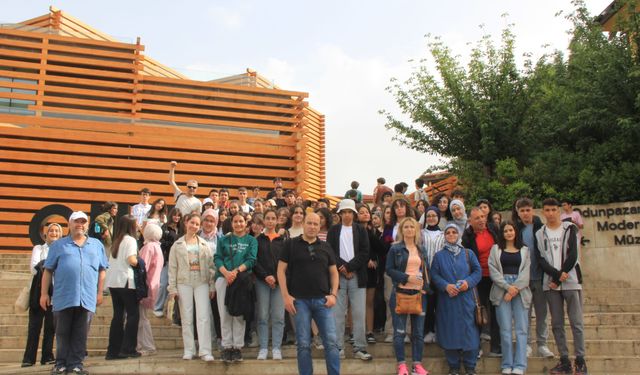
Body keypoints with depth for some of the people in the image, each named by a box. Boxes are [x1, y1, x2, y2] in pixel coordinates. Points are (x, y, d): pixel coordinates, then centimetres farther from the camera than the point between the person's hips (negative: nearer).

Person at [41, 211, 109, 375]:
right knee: (62, 332, 7)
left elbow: (102, 270, 12)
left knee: (80, 334, 5)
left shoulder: (97, 245, 12)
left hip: (86, 297, 1)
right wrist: (44, 293, 1)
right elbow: (48, 270, 6)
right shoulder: (58, 245, 8)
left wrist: (99, 293, 6)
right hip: (63, 297, -1)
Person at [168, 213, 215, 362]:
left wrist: (212, 286, -1)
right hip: (184, 283, 0)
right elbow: (172, 267, 4)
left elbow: (210, 265, 6)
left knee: (203, 316, -6)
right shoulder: (177, 245, 6)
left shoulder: (204, 244, 8)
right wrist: (172, 288, -2)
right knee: (186, 318, 5)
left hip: (202, 282, 0)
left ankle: (205, 351, -4)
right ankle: (189, 350, 13)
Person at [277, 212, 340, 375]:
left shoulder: (325, 247, 11)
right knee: (303, 344, 4)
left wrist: (333, 294, 1)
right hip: (299, 300, -2)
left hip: (322, 300, 2)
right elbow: (281, 270, 1)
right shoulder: (291, 244, 2)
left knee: (331, 342, -2)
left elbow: (334, 272, 14)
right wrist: (286, 296, -7)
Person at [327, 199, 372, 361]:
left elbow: (365, 253, 0)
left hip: (357, 276, 0)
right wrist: (342, 268, -12)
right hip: (338, 276, 0)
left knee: (359, 314, -1)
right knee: (338, 313, 1)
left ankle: (360, 349, 4)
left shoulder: (361, 230, 9)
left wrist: (349, 267, -10)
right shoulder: (333, 230, 10)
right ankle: (338, 347, 8)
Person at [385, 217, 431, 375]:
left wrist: (426, 287, 0)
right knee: (400, 331, 0)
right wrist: (407, 277, -16)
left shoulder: (421, 249, 13)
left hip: (419, 293, 4)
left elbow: (426, 270, 16)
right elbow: (389, 269, -6)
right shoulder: (395, 248, 0)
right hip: (400, 293, -4)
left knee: (418, 331, 6)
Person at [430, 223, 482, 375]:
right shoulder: (439, 255, 7)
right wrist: (446, 286, -15)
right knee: (450, 331, 3)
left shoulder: (468, 253, 8)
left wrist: (468, 282, -13)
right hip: (447, 299, 0)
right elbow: (434, 275, 1)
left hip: (466, 298, 0)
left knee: (468, 330, 0)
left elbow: (478, 271, 4)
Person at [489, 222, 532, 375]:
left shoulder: (524, 250, 14)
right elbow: (493, 270, 0)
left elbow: (526, 272, 3)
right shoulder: (495, 249, 11)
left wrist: (515, 289, -12)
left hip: (520, 290, 1)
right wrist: (508, 287, -11)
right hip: (502, 290, -1)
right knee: (505, 328, -2)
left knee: (521, 328, -4)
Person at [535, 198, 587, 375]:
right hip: (550, 283, 3)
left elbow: (572, 256, -6)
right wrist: (557, 274, -15)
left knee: (576, 322, -2)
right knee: (557, 324, 4)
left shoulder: (570, 228, 3)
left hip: (571, 281, -2)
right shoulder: (540, 234, 10)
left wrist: (559, 279, -11)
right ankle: (564, 360, 12)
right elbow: (541, 259, 1)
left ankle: (580, 360, 6)